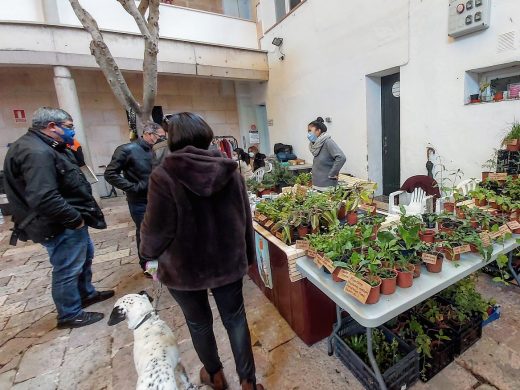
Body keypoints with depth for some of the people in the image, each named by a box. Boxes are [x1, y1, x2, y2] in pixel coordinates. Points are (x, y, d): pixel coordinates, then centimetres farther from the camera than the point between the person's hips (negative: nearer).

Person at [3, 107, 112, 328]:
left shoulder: (45, 147, 11)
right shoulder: (36, 153, -25)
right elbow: (44, 199, -33)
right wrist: (75, 219, -23)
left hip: (69, 222, 11)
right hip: (60, 227, -11)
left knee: (85, 256, 25)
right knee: (67, 270, 5)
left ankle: (86, 294, 44)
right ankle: (70, 315, 25)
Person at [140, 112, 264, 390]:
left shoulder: (164, 176, -18)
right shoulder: (230, 170, -7)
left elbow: (157, 230, -15)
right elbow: (245, 218, -2)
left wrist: (148, 250, 8)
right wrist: (248, 254, 11)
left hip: (185, 266, -2)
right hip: (228, 261, 2)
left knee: (198, 322, 23)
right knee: (235, 318, 20)